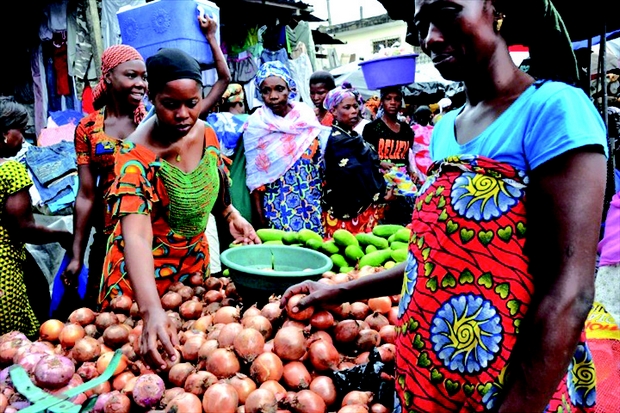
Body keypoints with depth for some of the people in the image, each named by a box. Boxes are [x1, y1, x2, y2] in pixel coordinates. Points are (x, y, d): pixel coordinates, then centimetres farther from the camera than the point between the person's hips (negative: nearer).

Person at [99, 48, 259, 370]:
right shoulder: (136, 157, -29)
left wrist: (231, 215, -4)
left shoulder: (207, 133, -9)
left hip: (196, 259, 6)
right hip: (144, 270, -5)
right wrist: (152, 311, -51)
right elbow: (136, 236, -40)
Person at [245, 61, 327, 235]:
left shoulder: (306, 113, -1)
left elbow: (321, 159, 7)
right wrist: (260, 214, -6)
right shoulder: (255, 124, -8)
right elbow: (254, 175, -5)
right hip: (278, 205, -3)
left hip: (314, 200, 3)